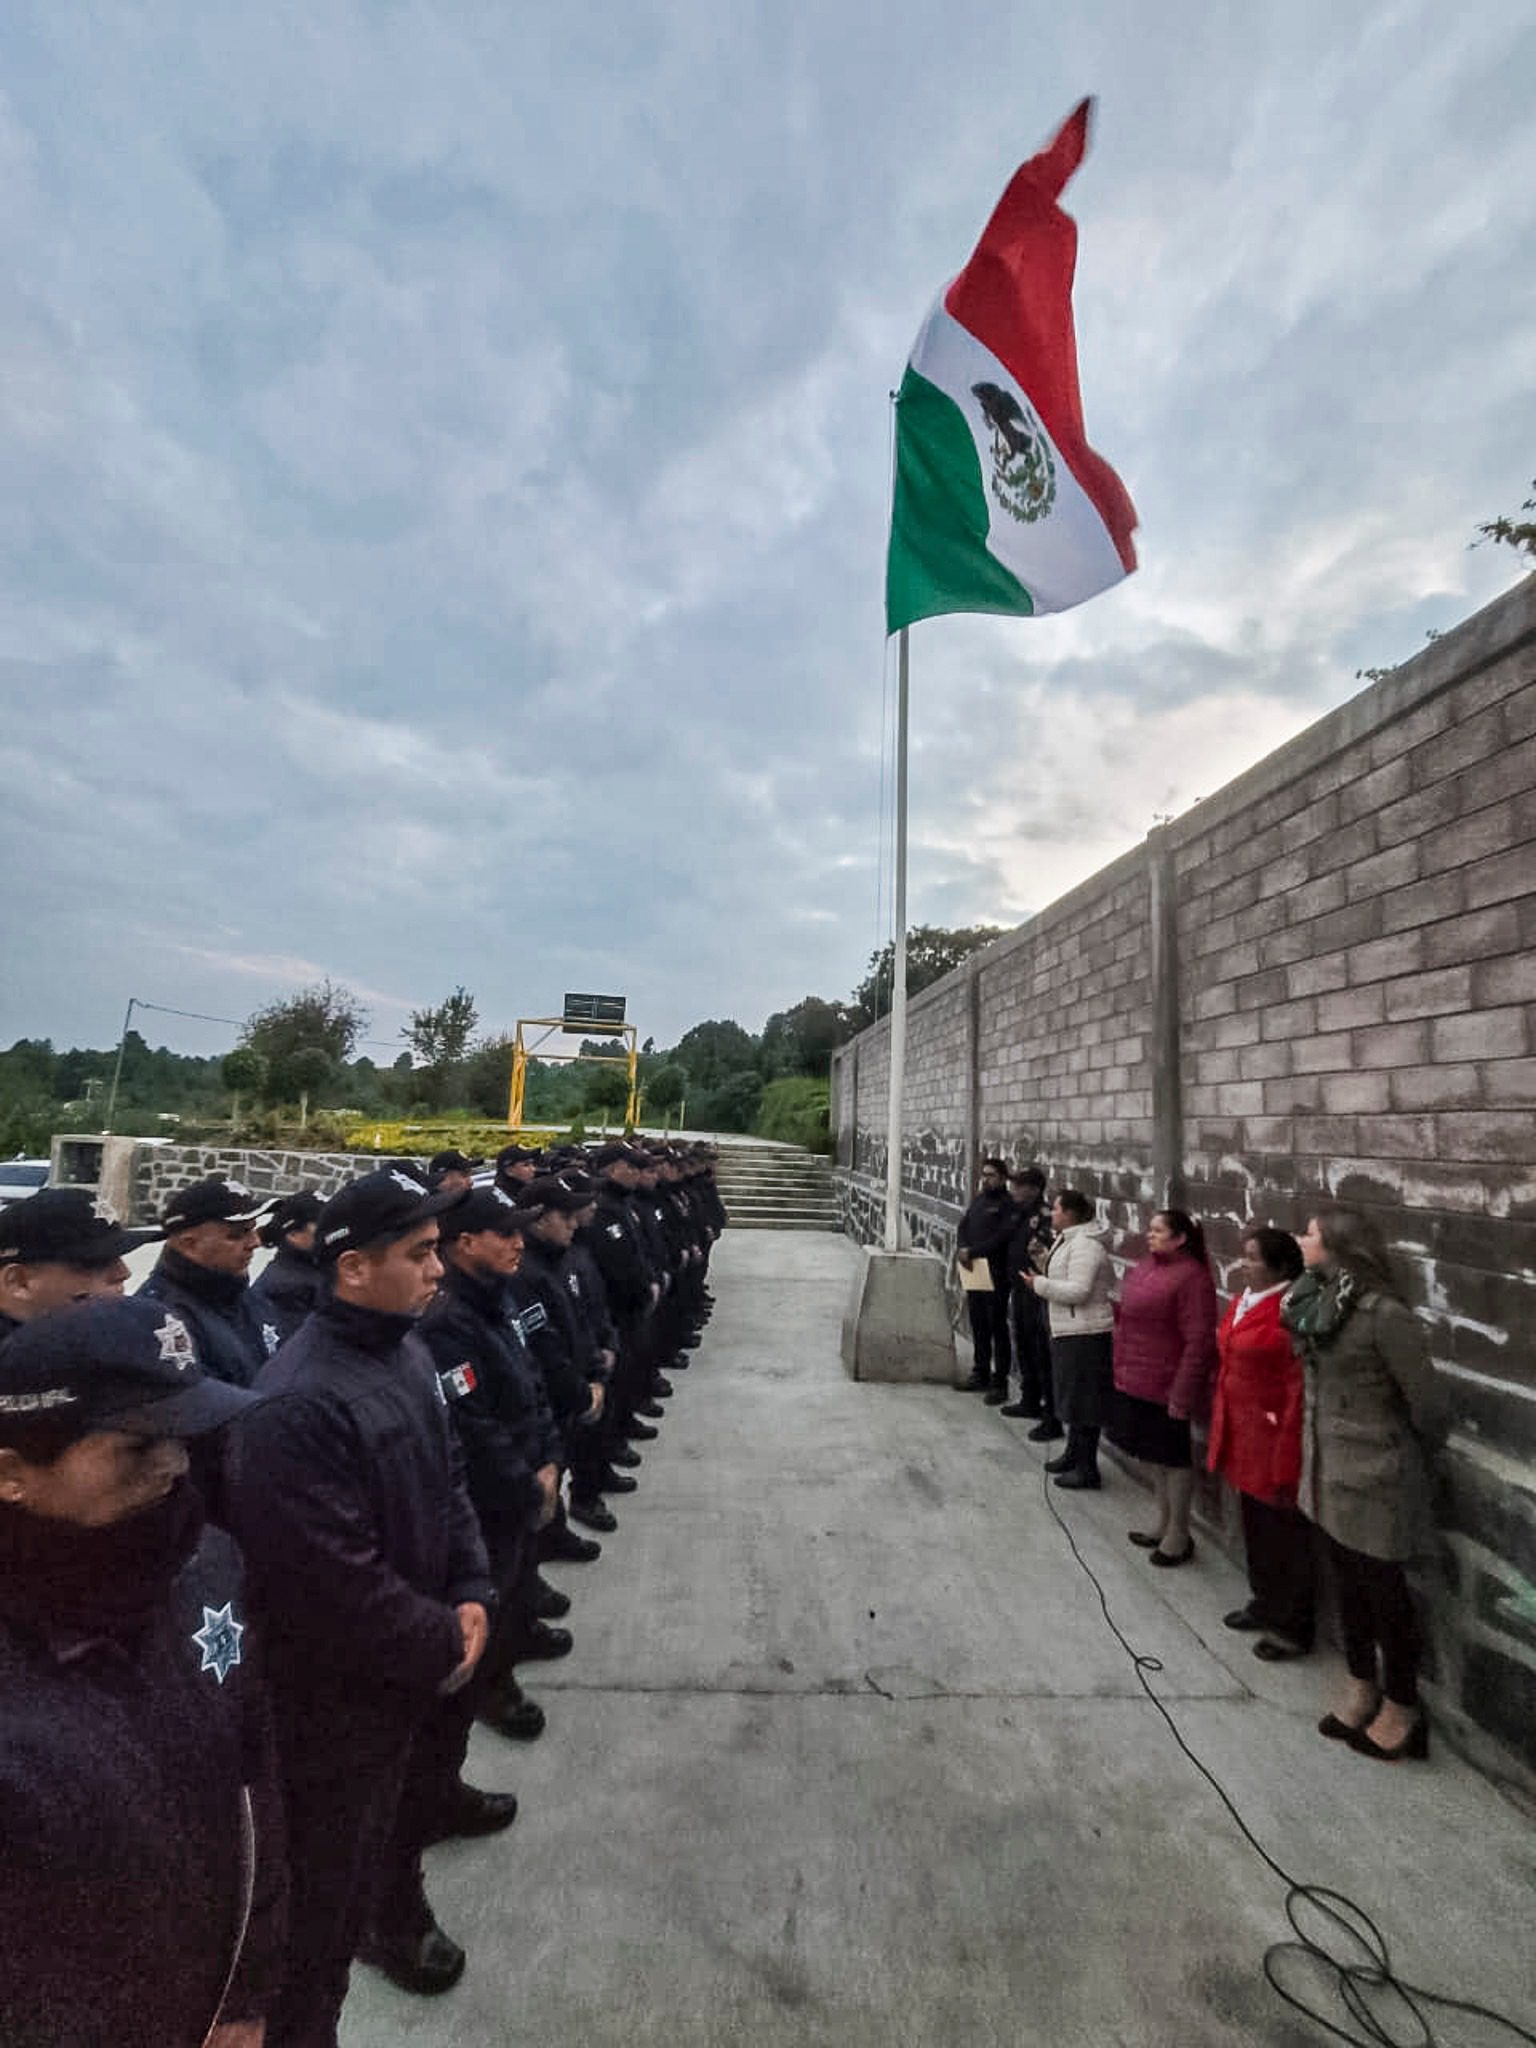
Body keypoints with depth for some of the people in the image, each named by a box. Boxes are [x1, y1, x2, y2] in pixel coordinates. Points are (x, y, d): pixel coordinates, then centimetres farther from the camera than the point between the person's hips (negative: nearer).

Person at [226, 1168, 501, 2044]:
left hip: (429, 1653, 8)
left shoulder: (408, 1348, -6)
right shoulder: (298, 1404, -32)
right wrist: (443, 1640, -15)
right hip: (345, 1686, -7)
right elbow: (336, 1584, -28)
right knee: (339, 1882, 13)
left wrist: (471, 1596, -5)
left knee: (424, 1760, 32)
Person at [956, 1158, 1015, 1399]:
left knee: (997, 1328, 0)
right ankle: (980, 1374, 28)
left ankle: (999, 1382, 7)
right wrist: (961, 1249, -7)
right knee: (978, 1325, 15)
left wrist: (973, 1252, -19)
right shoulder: (978, 1200, 14)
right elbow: (963, 1227, 12)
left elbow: (1001, 1238, -19)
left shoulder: (1008, 1205, -10)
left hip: (996, 1276, -7)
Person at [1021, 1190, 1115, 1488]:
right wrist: (1042, 1280, 10)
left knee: (1084, 1400, -2)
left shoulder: (1085, 1245, -20)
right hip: (1069, 1332, 10)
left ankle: (1087, 1469, 7)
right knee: (1072, 1396, 19)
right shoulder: (1068, 1240, 12)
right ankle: (1073, 1455, 32)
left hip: (1085, 1334, -10)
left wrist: (1039, 1284, -20)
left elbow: (1078, 1291, -27)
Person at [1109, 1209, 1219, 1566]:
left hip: (1165, 1386, -8)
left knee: (1173, 1456, 7)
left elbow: (1199, 1341, -20)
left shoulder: (1191, 1277, -18)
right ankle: (1164, 1522, 36)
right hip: (1135, 1382, 8)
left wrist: (1183, 1394, -20)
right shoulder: (1144, 1268, 7)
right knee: (1154, 1454, 20)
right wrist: (1122, 1370, 15)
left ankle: (1180, 1533, 23)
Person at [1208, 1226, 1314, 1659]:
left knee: (1284, 1533, 8)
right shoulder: (1241, 1302, 6)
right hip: (1242, 1435, 8)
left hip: (1274, 1439, -8)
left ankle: (1293, 1628, 25)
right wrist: (1222, 1433, 15)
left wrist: (1287, 1463, -19)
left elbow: (1299, 1390, -21)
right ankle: (1265, 1603, 39)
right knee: (1255, 1524, 21)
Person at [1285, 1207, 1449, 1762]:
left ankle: (1402, 1710, 30)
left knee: (1384, 1592, 11)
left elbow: (1428, 1404, -14)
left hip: (1374, 1479, -7)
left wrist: (1411, 1462, 1)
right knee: (1349, 1585, 21)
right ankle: (1362, 1688, 39)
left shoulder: (1383, 1314, -24)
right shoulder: (1314, 1303, -1)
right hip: (1329, 1472, 7)